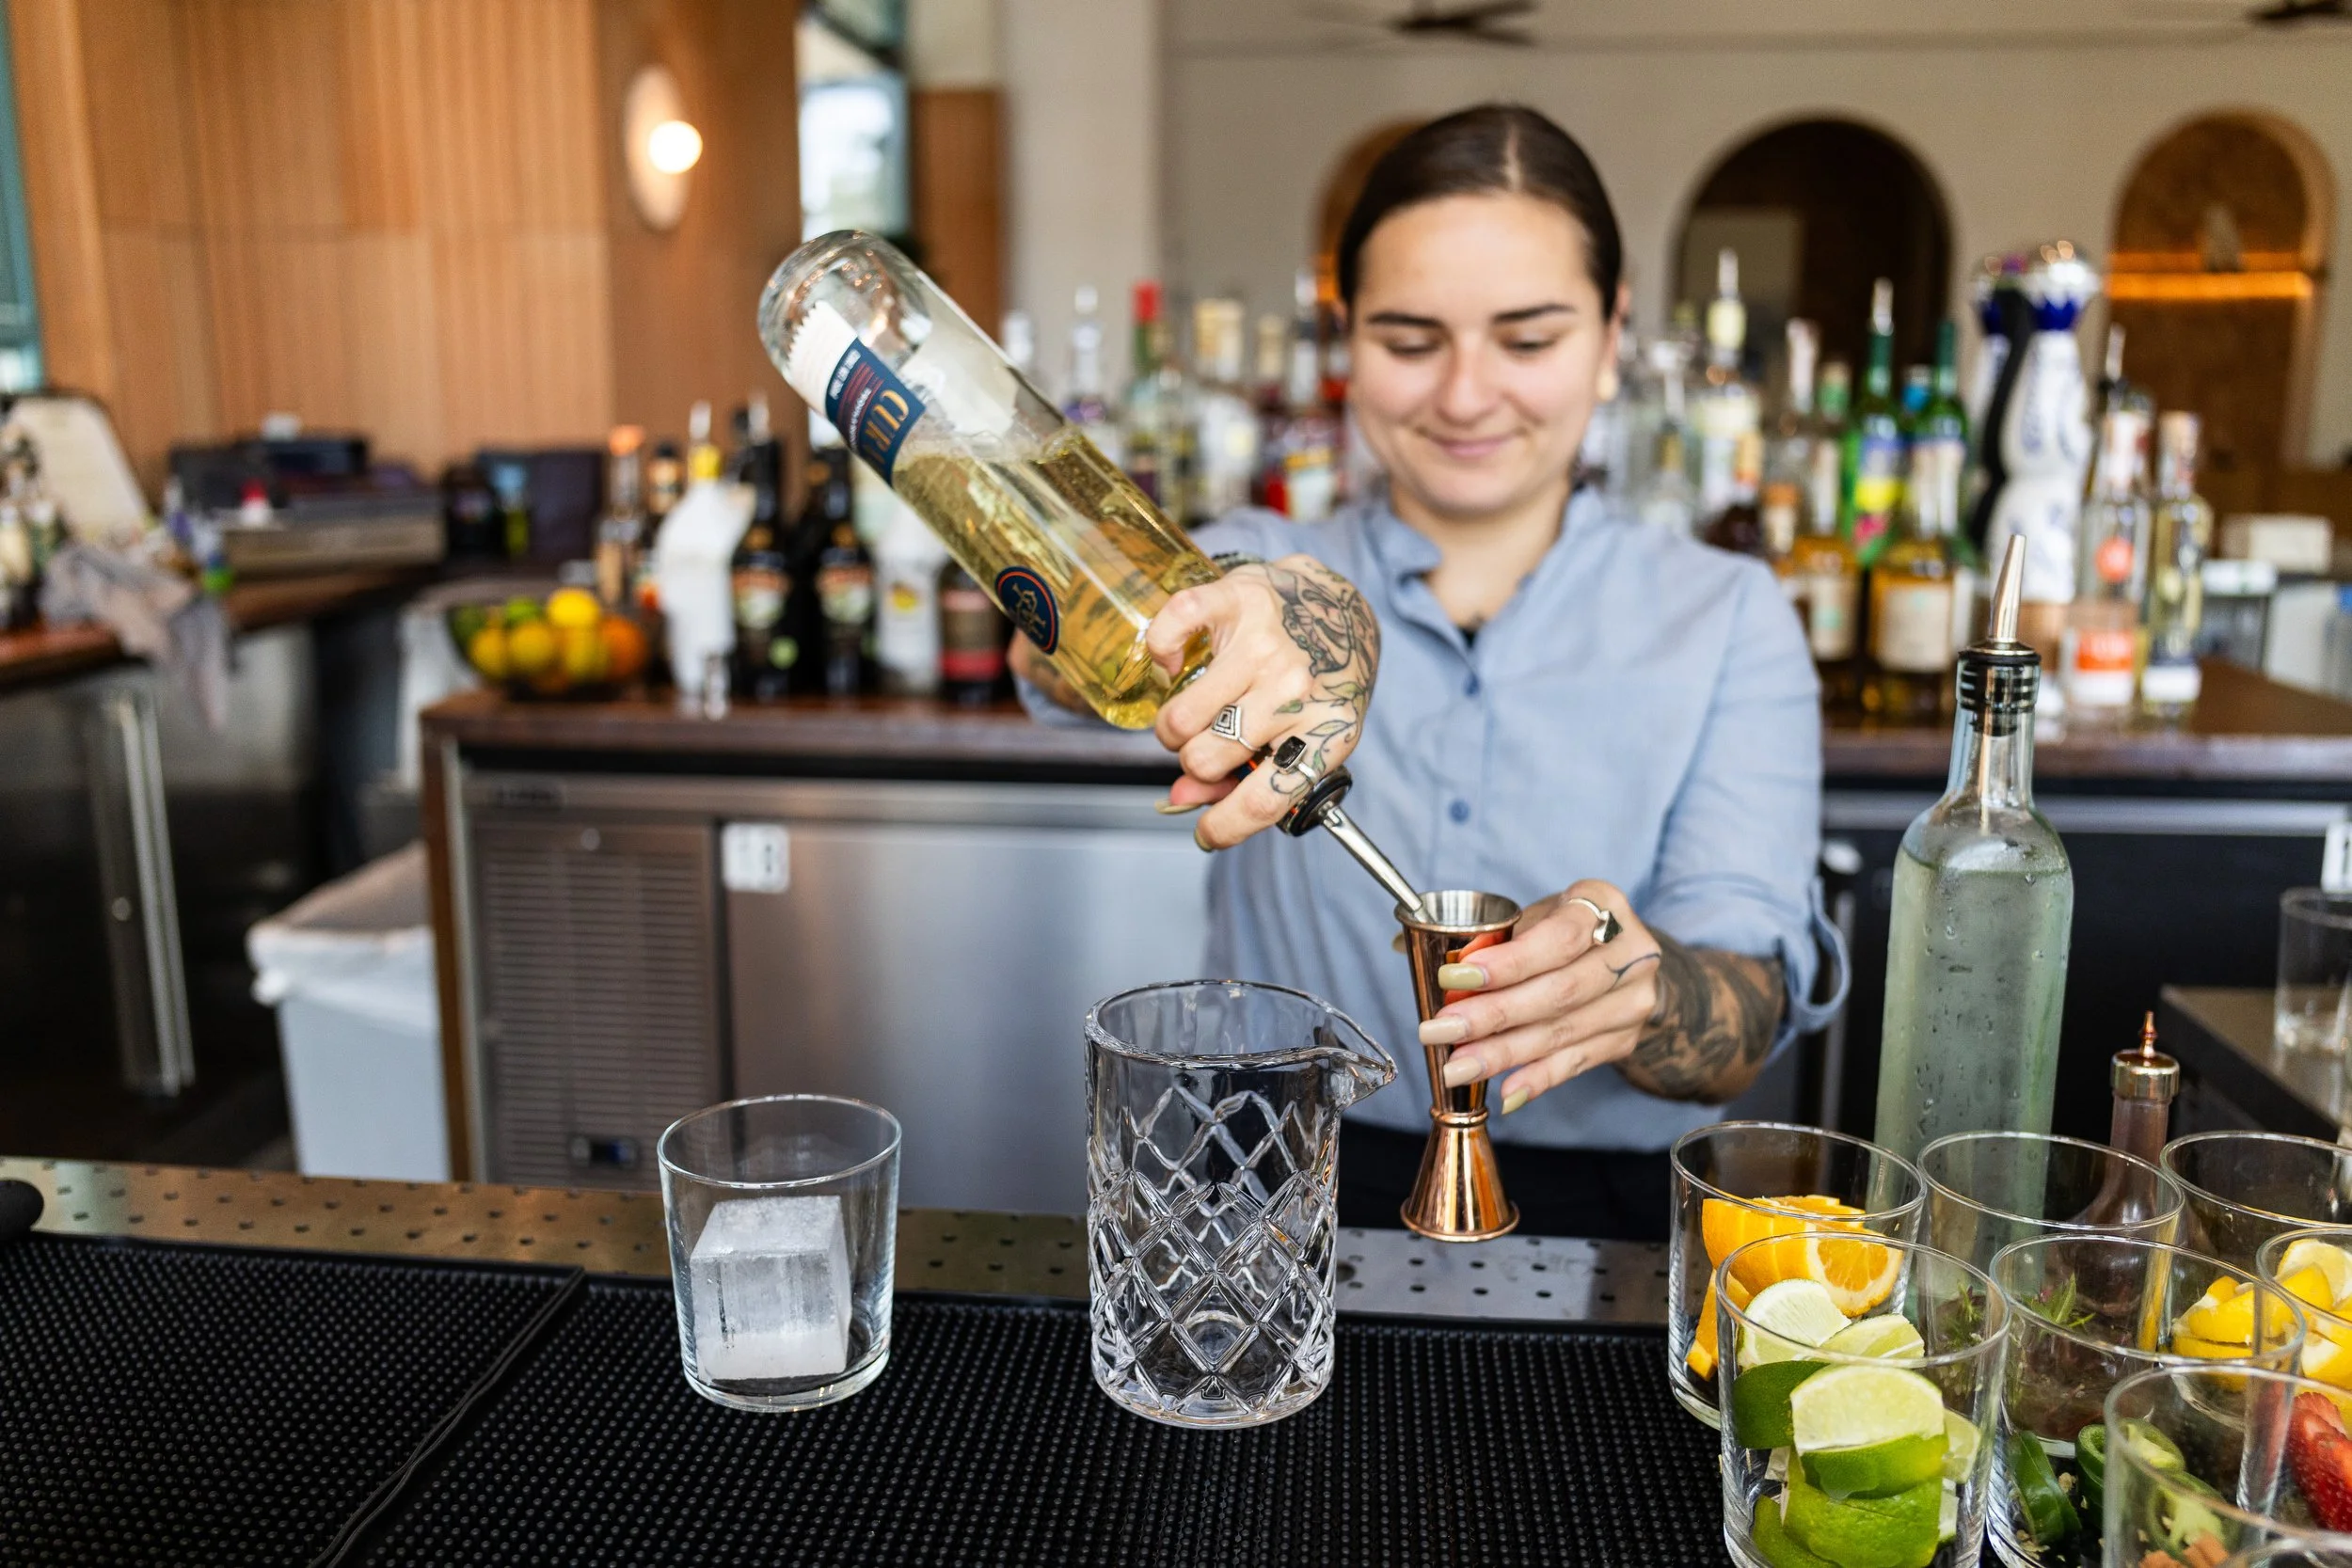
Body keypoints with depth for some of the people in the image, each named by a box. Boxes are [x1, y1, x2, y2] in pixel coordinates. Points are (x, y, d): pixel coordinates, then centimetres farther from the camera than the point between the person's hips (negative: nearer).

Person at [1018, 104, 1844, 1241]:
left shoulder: (1726, 620, 5)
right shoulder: (1265, 565, 6)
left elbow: (1743, 1026, -6)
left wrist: (1639, 990, -29)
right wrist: (1240, 598, -37)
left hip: (1600, 1218, 2)